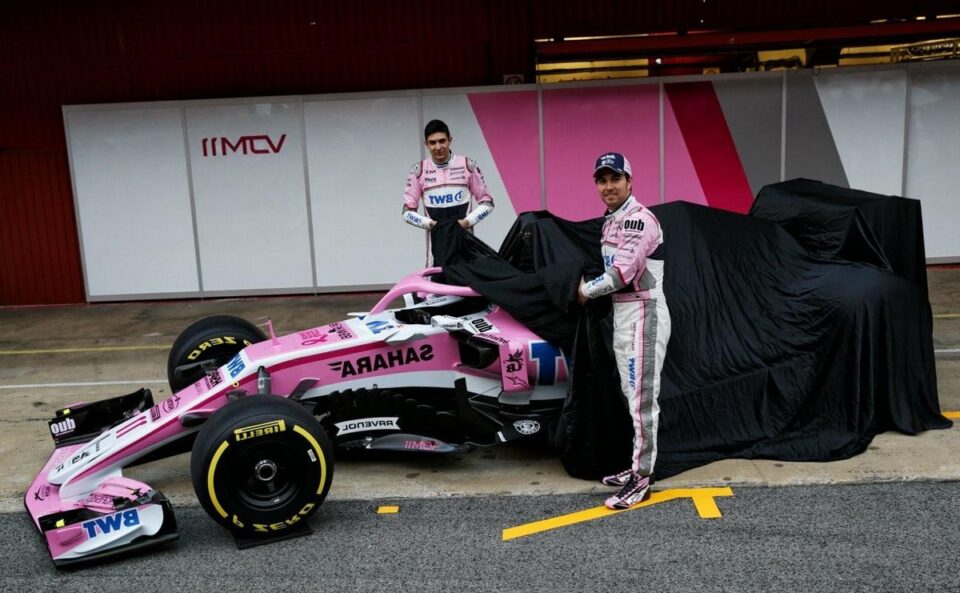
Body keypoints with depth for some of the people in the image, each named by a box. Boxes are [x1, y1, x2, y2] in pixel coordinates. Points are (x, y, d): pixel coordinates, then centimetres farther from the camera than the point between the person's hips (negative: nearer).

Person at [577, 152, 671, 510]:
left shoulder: (639, 218, -15)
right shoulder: (609, 222, 16)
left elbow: (622, 273, -21)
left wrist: (586, 291, -7)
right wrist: (590, 289, 2)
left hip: (643, 315, -10)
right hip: (620, 315, 10)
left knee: (642, 397, -9)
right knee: (631, 395, 15)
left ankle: (641, 479, -5)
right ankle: (638, 466, 25)